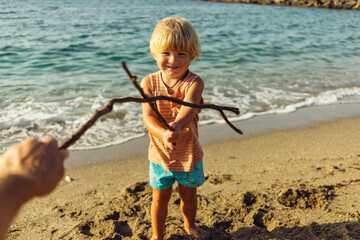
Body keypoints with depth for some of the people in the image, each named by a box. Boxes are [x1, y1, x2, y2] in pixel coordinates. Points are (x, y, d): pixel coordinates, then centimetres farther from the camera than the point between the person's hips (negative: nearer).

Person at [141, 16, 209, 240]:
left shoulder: (195, 82, -17)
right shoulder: (149, 82, -12)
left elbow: (188, 109, -35)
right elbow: (148, 116, -23)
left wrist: (177, 125, -58)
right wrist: (163, 134, -44)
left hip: (189, 154, 0)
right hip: (160, 154, 0)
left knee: (189, 194, 22)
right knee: (160, 197, 16)